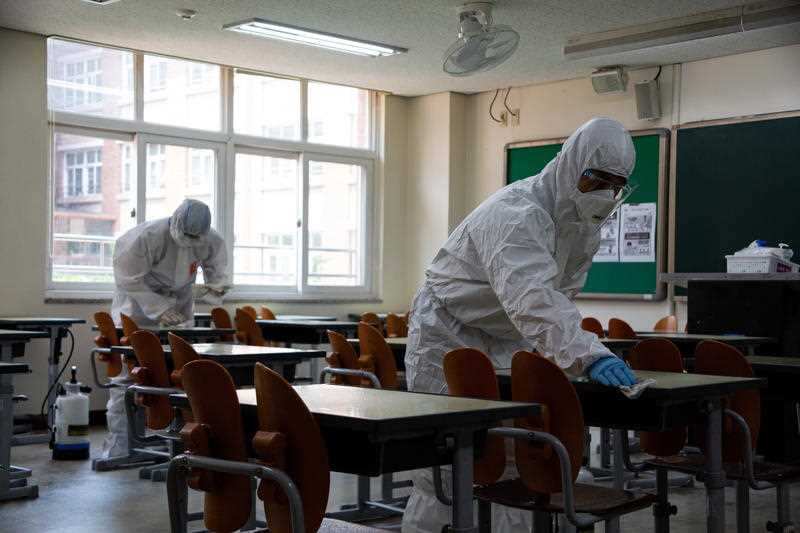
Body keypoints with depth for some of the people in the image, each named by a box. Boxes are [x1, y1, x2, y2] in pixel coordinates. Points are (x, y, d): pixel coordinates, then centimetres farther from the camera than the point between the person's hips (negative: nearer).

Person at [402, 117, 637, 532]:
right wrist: (588, 355, -58)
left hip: (507, 342, 8)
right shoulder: (517, 213, -32)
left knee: (517, 460, 4)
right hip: (449, 332, -7)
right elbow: (534, 298, -47)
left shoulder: (587, 222, -1)